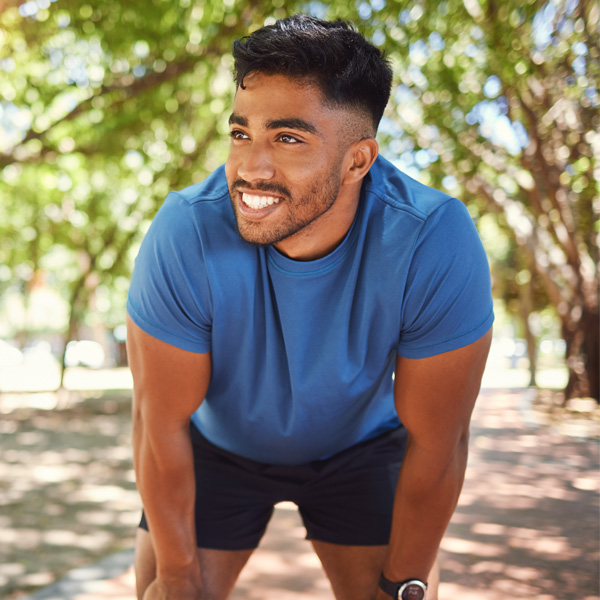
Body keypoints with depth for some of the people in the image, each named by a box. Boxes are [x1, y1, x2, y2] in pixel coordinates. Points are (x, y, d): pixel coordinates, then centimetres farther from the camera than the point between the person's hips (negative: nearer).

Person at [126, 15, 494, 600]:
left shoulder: (435, 244, -34)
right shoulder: (185, 235, -34)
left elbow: (435, 442, -22)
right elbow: (161, 424, -22)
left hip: (360, 444, 0)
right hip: (219, 443, 0)